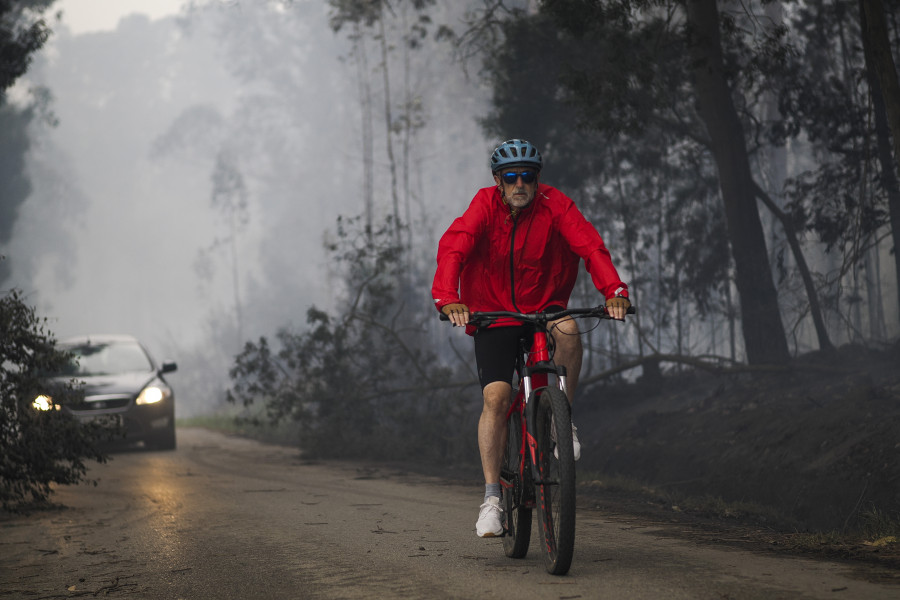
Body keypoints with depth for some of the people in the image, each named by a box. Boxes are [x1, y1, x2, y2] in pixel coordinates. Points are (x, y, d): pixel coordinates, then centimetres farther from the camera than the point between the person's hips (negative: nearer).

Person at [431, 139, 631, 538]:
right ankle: (492, 497, -10)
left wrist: (614, 291, -41)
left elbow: (589, 244, -24)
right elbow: (453, 247, -26)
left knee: (567, 329, -34)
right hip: (493, 314, 0)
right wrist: (447, 298, -43)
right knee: (496, 397, -16)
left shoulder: (553, 204, -11)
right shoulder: (485, 205, -12)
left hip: (544, 307, 1)